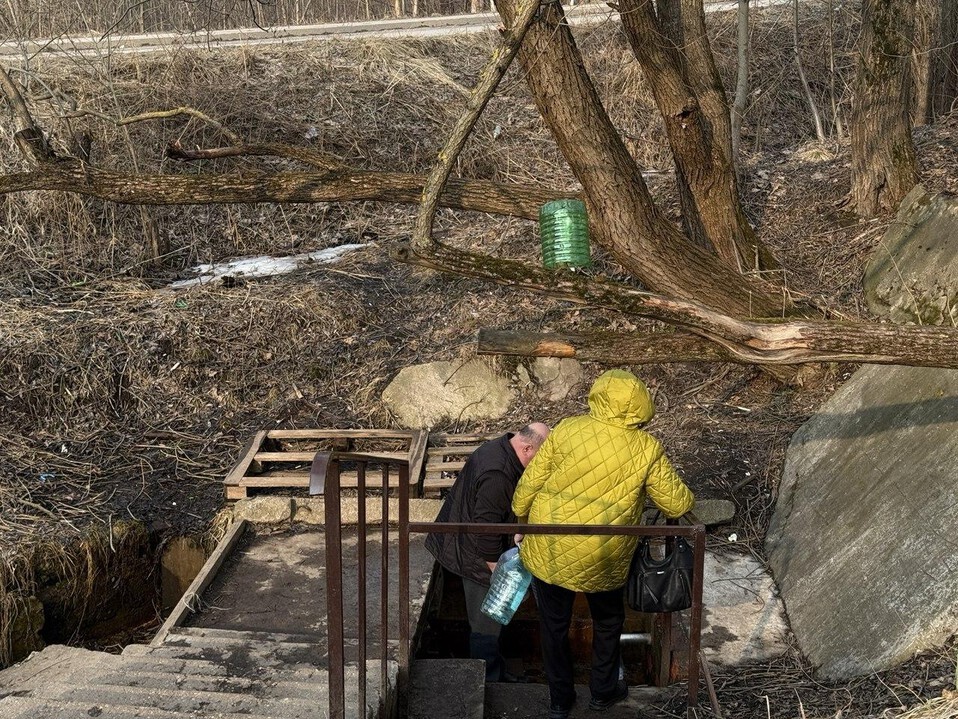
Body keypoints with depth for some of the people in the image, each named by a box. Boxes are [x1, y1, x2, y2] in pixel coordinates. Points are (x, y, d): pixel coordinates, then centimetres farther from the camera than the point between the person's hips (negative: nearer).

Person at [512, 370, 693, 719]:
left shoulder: (566, 430, -9)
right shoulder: (647, 449, -10)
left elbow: (528, 485, -4)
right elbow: (677, 504, -1)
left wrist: (521, 526, 12)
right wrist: (687, 496, 22)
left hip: (548, 551, 1)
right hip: (601, 560, 0)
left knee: (554, 625, 20)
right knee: (608, 621, 27)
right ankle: (602, 691, 42)